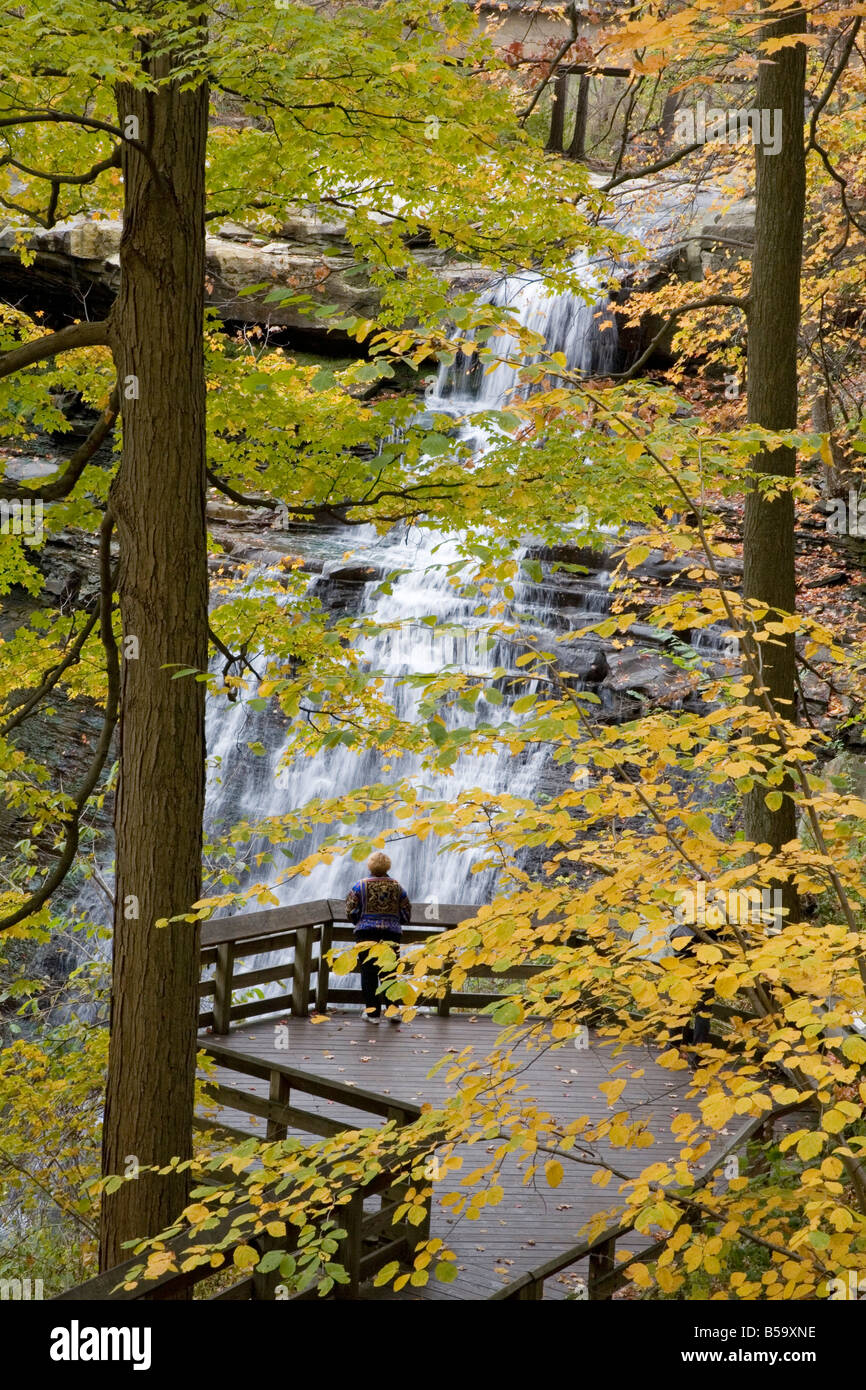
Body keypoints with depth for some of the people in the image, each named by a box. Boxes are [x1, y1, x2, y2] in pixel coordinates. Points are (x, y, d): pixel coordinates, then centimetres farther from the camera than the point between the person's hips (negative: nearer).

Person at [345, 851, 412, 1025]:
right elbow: (406, 913, 9)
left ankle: (372, 1012, 1)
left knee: (369, 973, 3)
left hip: (367, 932, -2)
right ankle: (392, 1008, -5)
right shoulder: (397, 887, 7)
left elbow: (351, 910, -4)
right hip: (392, 932, 2)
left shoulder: (360, 886, -1)